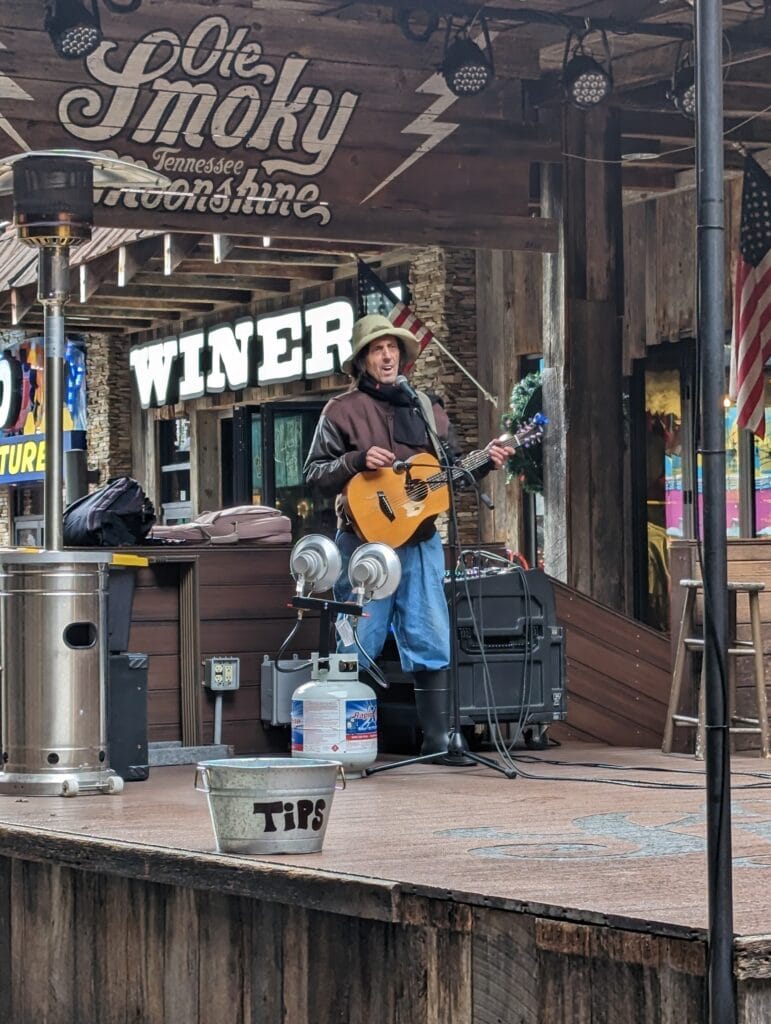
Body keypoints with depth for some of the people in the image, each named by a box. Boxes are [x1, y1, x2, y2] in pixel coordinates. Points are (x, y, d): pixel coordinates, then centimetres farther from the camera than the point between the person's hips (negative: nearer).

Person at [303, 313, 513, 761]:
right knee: (359, 648, 0)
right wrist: (357, 460, -16)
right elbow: (314, 472, -2)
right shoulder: (342, 410, 1)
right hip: (364, 542, -4)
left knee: (433, 645, 2)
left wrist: (485, 462, 1)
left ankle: (439, 739, 8)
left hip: (420, 543, 4)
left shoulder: (428, 410, 15)